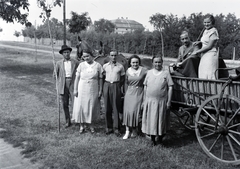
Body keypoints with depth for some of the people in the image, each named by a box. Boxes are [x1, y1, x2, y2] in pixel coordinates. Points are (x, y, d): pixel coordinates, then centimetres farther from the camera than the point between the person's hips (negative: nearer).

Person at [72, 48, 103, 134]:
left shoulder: (98, 65, -1)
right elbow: (77, 78, 2)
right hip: (82, 90, 1)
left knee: (92, 107, 7)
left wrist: (100, 90, -1)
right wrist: (75, 89, -2)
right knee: (81, 107, 3)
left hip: (93, 90, 0)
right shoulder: (81, 65, 0)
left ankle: (90, 125, 24)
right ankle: (82, 126, 17)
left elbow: (100, 79, 2)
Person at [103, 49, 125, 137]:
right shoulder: (105, 66, 7)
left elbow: (122, 78, 8)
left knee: (116, 108, -2)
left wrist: (118, 86, 3)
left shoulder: (120, 66, 1)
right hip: (107, 86, 2)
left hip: (116, 86, -2)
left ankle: (116, 128, 5)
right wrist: (106, 85, 6)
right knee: (107, 108, 4)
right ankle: (109, 127, 14)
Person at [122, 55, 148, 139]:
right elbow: (126, 83, 12)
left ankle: (134, 130, 17)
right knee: (127, 111, 0)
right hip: (129, 93, 3)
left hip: (139, 93, -3)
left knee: (135, 111, -3)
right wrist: (126, 93, 13)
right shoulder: (128, 71, 4)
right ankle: (127, 131, 11)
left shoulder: (143, 70, -7)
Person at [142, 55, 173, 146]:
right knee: (150, 120, 6)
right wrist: (144, 100, 8)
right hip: (149, 101, 3)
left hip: (161, 101, -2)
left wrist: (169, 102, -6)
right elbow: (145, 87, 11)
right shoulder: (149, 72, 7)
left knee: (160, 120, 5)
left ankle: (160, 135, 28)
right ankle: (152, 138, 20)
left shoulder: (166, 73, -1)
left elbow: (170, 87, -2)